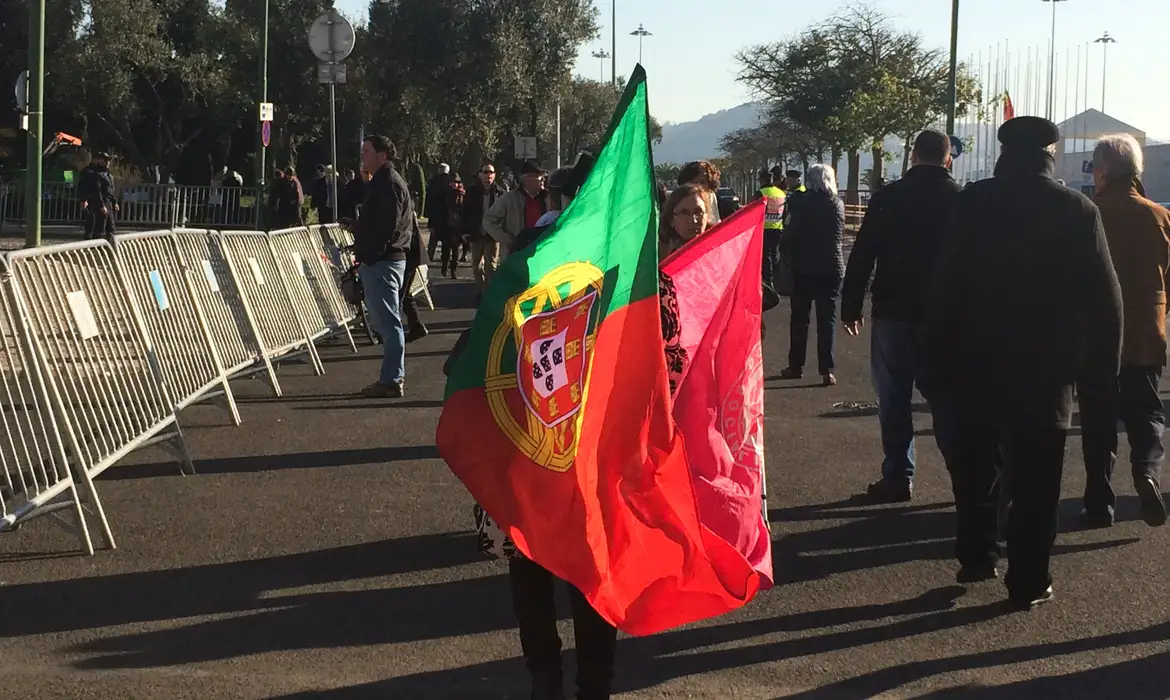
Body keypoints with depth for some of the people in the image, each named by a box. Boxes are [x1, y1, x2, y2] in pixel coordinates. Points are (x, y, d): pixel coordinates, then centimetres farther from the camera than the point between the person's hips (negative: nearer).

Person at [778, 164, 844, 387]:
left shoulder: (804, 202, -9)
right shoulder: (838, 204, 4)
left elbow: (792, 234, -11)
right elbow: (841, 236, 13)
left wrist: (791, 255, 2)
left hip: (805, 267, -2)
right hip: (831, 267, 2)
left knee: (800, 317, 9)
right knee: (827, 318, 2)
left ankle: (796, 366, 13)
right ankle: (827, 369, -5)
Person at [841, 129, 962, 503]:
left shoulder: (886, 199, -3)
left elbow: (861, 257, -3)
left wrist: (851, 306, 5)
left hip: (894, 314, -1)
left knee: (894, 399, 6)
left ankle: (898, 476, 6)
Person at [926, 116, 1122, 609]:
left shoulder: (973, 202, -6)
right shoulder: (1077, 211, -6)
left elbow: (945, 287, -7)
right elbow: (1105, 297, -4)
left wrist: (939, 361, -2)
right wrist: (1102, 365, 5)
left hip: (978, 364, 1)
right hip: (1047, 367, -1)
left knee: (974, 463, 20)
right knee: (1035, 481, 5)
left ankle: (976, 556, 21)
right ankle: (1027, 582, 6)